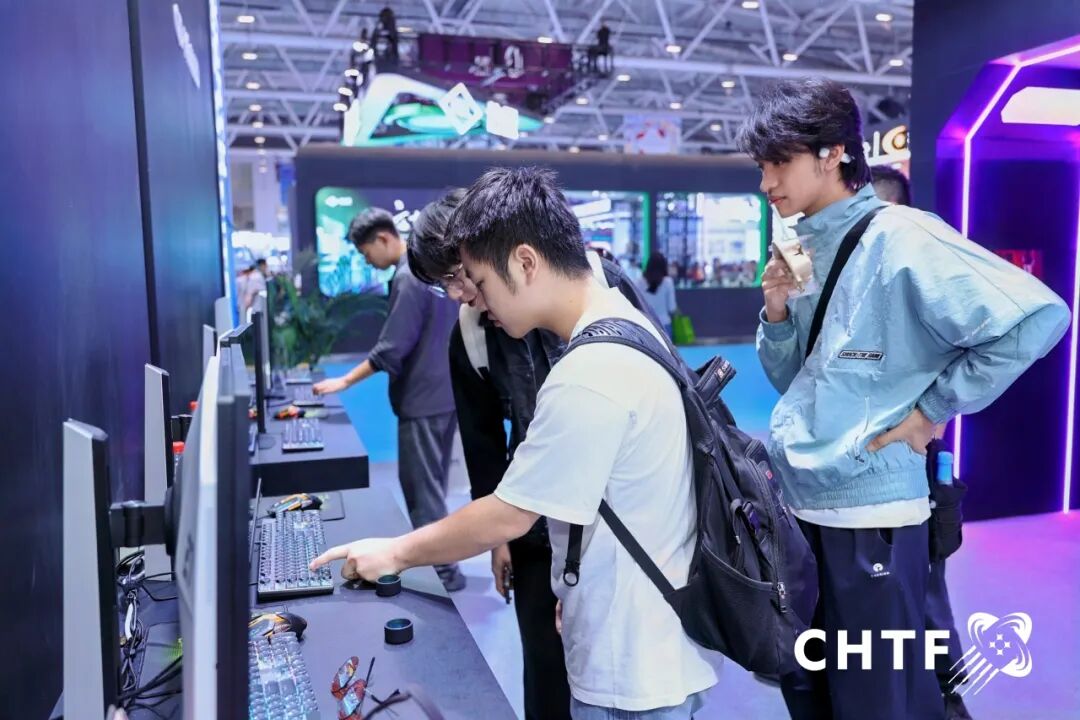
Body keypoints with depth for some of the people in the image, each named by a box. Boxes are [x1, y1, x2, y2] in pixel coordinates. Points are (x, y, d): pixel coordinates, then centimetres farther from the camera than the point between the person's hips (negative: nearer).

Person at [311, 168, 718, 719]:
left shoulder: (589, 378, -28)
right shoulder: (625, 324, 2)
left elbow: (508, 517, -20)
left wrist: (395, 553, -6)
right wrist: (575, 590, 13)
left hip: (632, 666, -8)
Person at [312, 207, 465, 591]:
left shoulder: (408, 278, -18)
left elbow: (391, 351, -21)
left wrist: (345, 381, -12)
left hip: (423, 399, -10)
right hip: (448, 393, 10)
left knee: (421, 487, 0)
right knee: (433, 482, 18)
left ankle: (444, 570, 6)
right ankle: (438, 560, 29)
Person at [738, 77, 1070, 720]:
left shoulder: (898, 238, -14)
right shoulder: (804, 250, 9)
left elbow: (1036, 316, -21)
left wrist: (934, 407, -16)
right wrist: (777, 313, -4)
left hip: (868, 511, -8)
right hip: (794, 505, 8)